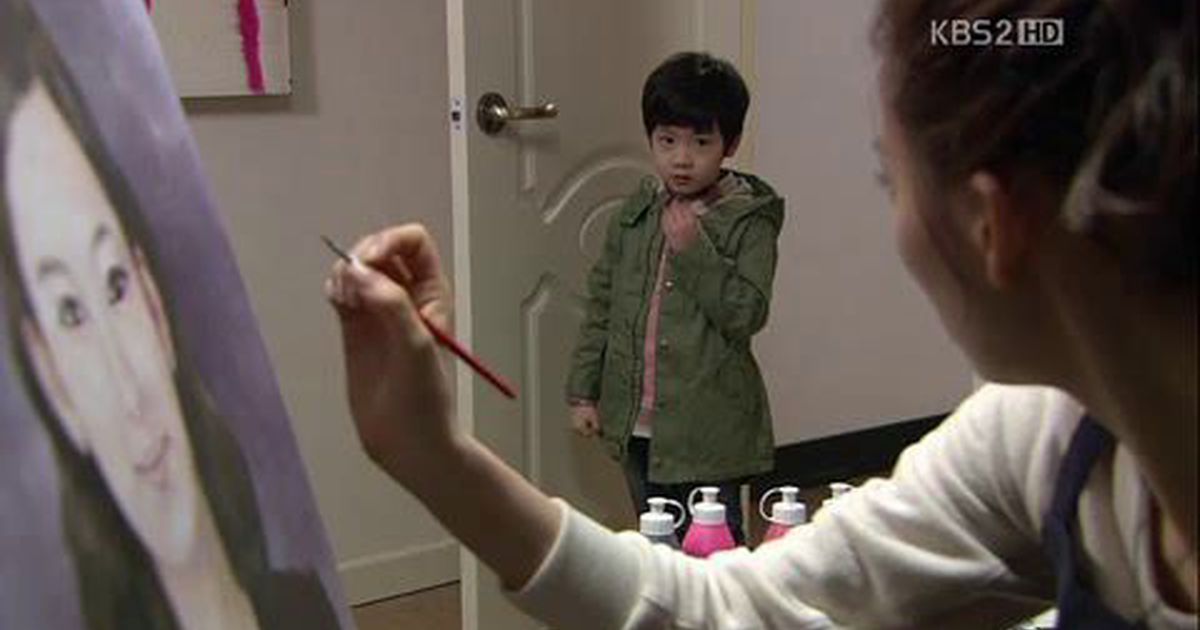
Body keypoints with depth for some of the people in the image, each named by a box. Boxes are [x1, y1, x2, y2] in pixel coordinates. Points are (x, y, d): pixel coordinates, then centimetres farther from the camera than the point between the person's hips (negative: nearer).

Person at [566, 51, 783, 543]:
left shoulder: (749, 222, -10)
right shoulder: (635, 214, 5)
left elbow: (747, 314, -18)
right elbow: (601, 303, 9)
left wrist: (693, 251, -24)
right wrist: (583, 390, 7)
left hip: (708, 432, -5)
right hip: (637, 425, 5)